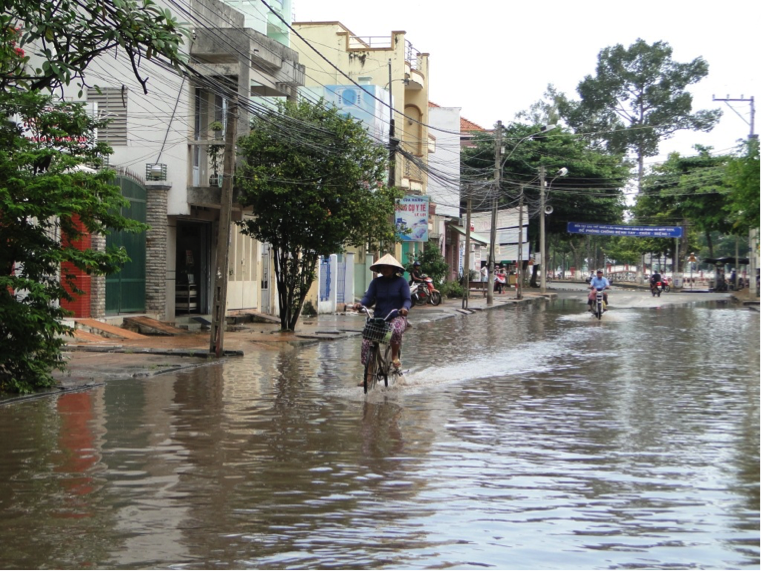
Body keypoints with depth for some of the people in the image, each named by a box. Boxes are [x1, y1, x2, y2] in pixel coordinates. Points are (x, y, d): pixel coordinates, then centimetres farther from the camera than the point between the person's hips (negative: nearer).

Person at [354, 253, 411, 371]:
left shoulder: (401, 282, 1)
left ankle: (395, 356, -11)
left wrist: (405, 307, -29)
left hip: (397, 317, -3)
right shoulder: (376, 282, 7)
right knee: (366, 342, -17)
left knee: (396, 330, -37)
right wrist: (360, 304, -23)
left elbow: (407, 299, -5)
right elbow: (369, 298, 0)